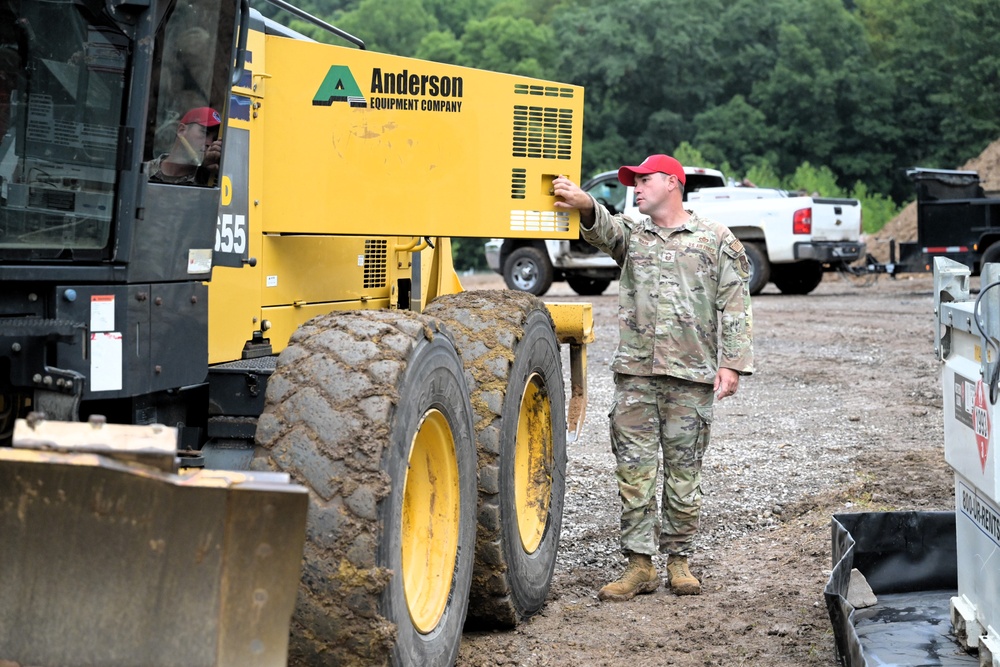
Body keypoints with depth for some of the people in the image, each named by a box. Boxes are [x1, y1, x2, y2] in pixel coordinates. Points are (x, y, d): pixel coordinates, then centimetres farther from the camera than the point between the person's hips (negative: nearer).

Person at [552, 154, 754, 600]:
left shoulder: (717, 241, 6)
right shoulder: (631, 234, 14)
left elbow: (735, 307, 2)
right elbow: (602, 229, -10)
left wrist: (732, 363, -7)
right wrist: (584, 205, -33)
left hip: (691, 377, -2)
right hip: (635, 374, 3)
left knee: (683, 474, 4)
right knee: (634, 471, 0)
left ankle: (679, 560, 16)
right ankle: (639, 564, 5)